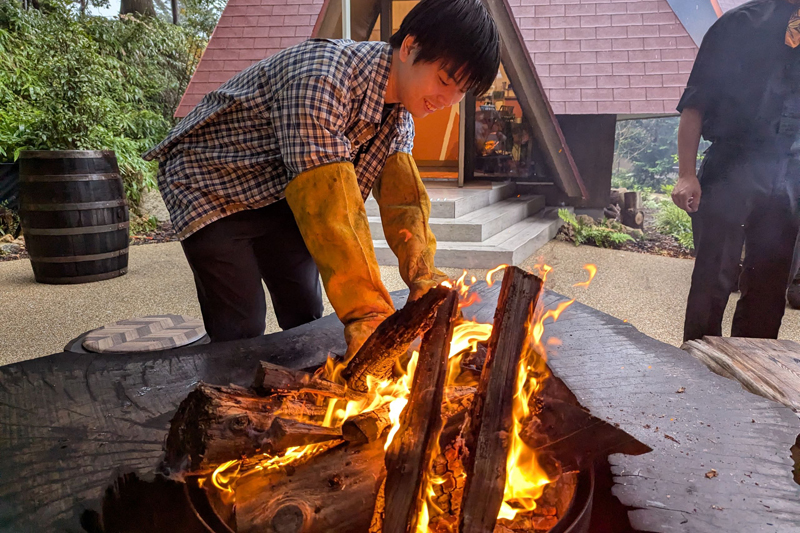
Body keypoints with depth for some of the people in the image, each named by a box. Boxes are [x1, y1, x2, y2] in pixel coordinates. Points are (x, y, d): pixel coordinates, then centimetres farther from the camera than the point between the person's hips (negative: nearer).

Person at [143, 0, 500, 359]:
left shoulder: (400, 113, -6)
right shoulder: (320, 81, -35)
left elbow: (402, 196, -11)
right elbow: (329, 205, -39)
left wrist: (424, 278, -25)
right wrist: (368, 313, -39)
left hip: (281, 194, 7)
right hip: (212, 190, -7)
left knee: (306, 321, 5)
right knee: (241, 331, -10)